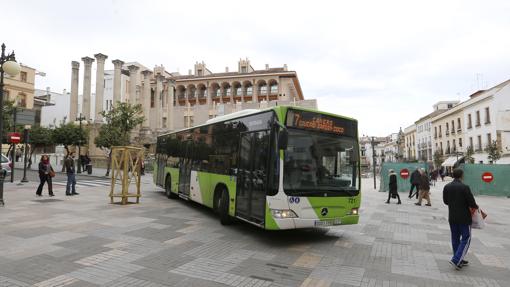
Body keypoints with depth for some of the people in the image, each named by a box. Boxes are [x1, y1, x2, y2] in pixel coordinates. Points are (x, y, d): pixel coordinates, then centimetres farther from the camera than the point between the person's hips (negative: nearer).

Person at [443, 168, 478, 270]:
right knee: (466, 239, 5)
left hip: (452, 217, 5)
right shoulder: (465, 187, -18)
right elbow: (472, 203, -14)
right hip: (464, 217, -5)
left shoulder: (446, 187, -1)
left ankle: (459, 260, 24)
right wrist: (476, 207, 7)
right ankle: (456, 260, -4)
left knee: (455, 239, 15)